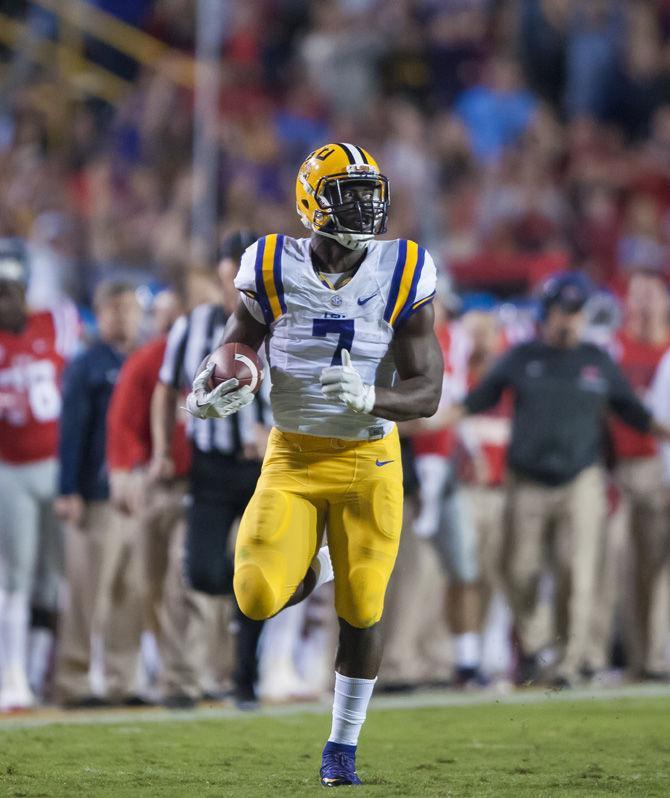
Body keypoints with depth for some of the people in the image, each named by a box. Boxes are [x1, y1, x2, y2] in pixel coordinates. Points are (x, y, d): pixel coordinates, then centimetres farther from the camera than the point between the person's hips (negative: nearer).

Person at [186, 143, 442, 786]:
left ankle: (343, 744, 23)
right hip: (292, 459, 0)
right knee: (258, 599, -14)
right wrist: (206, 397, -24)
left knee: (361, 610, 3)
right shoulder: (274, 274, -9)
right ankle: (306, 570, 24)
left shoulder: (402, 279, -9)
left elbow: (426, 393, -10)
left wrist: (369, 399, -30)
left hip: (368, 460, 0)